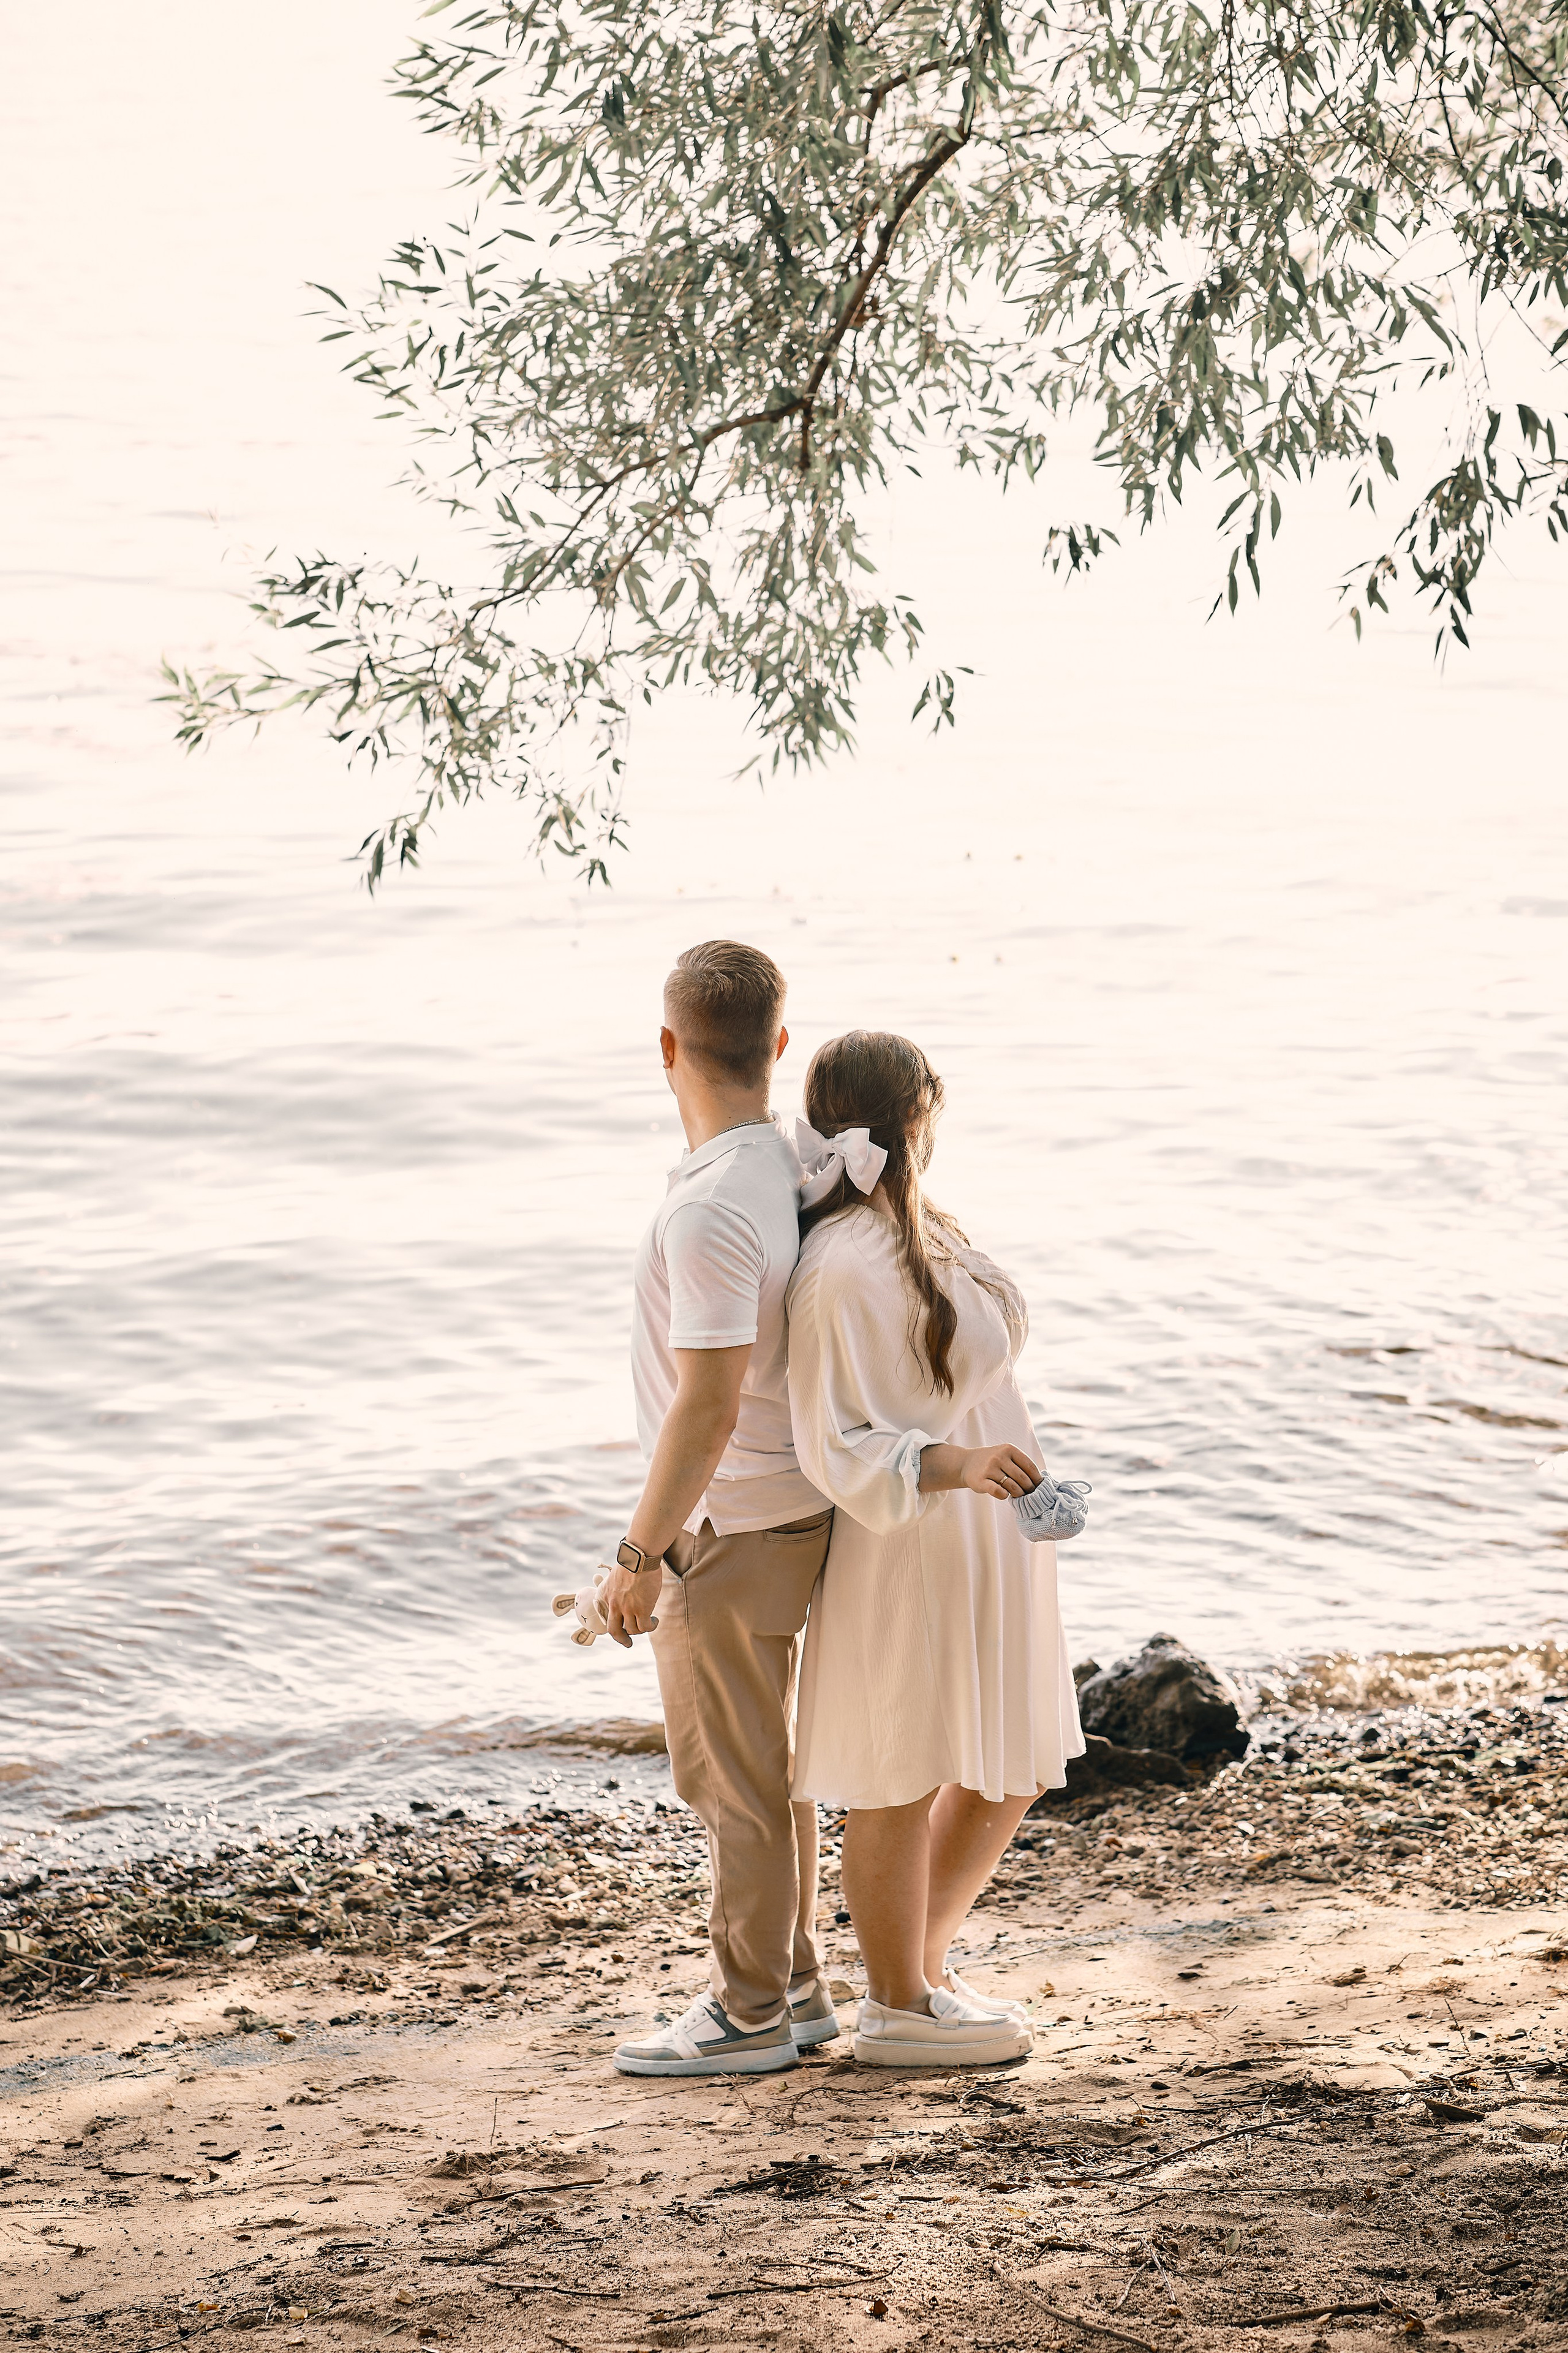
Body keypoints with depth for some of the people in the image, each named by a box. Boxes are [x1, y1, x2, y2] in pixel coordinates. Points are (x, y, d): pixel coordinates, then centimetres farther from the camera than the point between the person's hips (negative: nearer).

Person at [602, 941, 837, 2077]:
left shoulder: (712, 1211, -27)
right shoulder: (792, 1164, 2)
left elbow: (710, 1405, -28)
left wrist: (640, 1557, -19)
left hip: (728, 1532, -9)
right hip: (787, 1507, 9)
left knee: (735, 1778, 3)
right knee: (766, 1763, 19)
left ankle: (750, 2016, 15)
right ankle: (796, 1986, 29)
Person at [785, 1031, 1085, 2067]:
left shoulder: (921, 1232, 8)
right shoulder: (843, 1265, -21)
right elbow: (837, 1447, -21)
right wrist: (952, 1463, -34)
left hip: (986, 1550, 9)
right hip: (905, 1556, -9)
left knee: (1012, 1776, 16)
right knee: (904, 1785, 6)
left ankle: (921, 1965, 33)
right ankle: (898, 2009, 21)